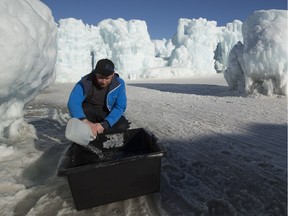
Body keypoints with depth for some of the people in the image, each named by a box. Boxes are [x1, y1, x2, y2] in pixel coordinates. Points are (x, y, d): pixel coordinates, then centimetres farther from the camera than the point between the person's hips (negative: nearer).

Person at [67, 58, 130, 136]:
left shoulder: (119, 84, -19)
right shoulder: (85, 82, -23)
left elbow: (120, 107, -21)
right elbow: (73, 103, -32)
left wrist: (104, 124, -36)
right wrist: (85, 121, -52)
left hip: (107, 113, 2)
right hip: (88, 111, -2)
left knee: (123, 125, -25)